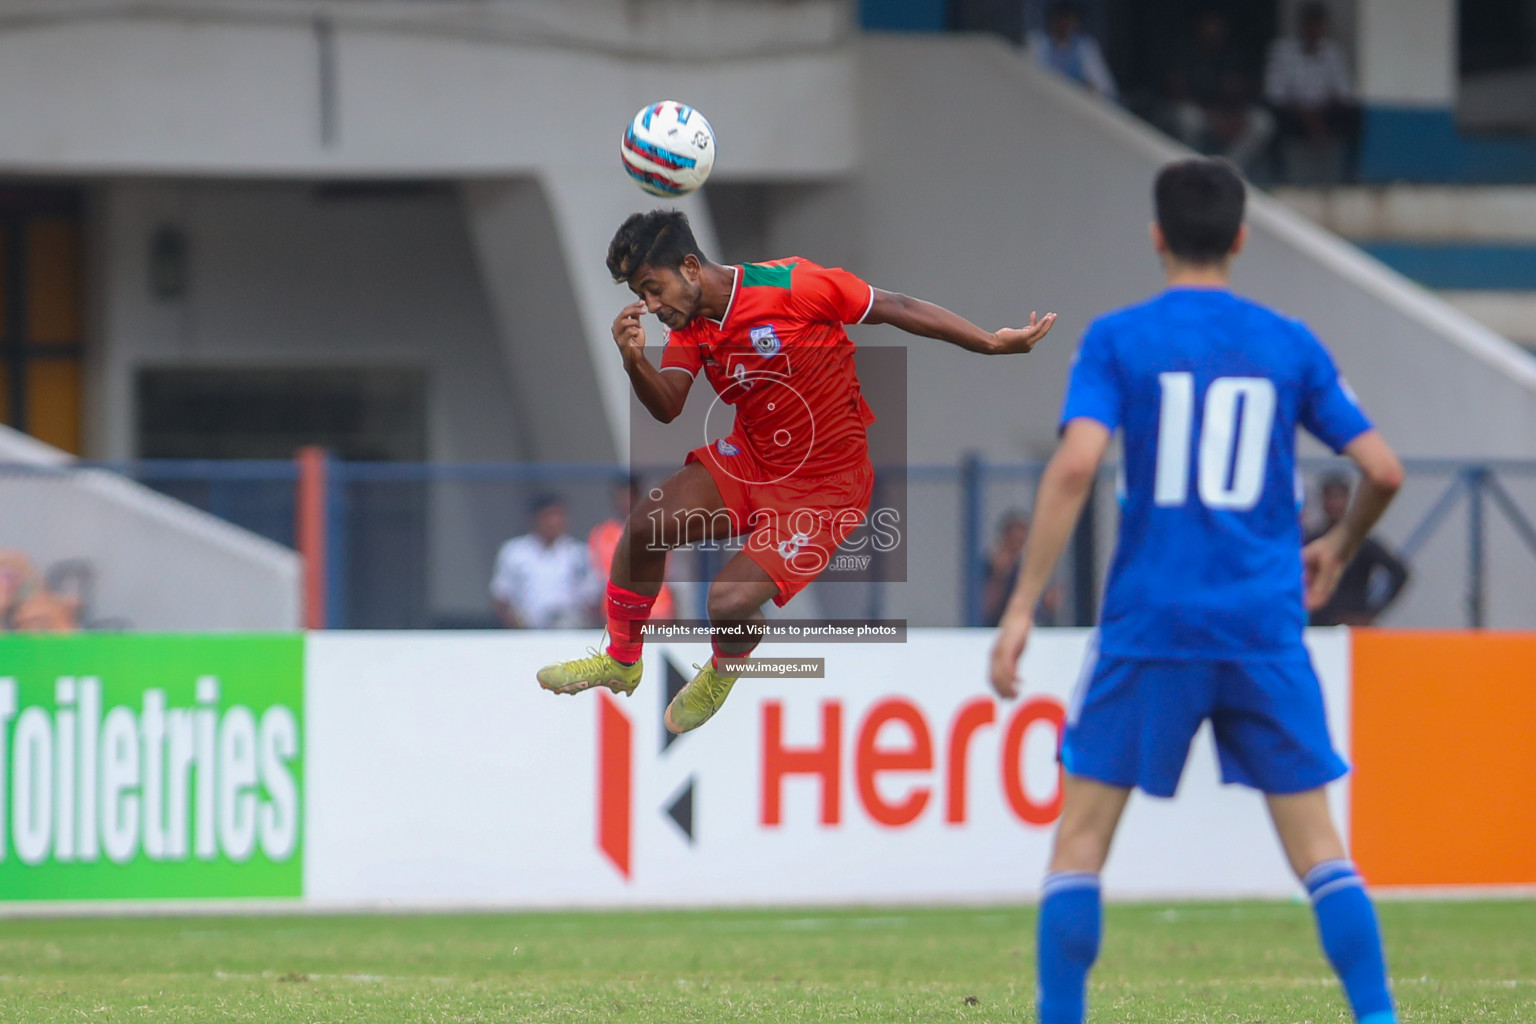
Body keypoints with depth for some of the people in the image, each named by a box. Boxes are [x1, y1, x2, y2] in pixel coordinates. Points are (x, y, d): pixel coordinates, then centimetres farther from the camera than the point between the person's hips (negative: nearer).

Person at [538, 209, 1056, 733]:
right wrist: (635, 360, -30)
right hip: (750, 461, 7)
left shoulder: (789, 286, -22)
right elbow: (666, 408, -8)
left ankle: (721, 675, 19)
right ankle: (621, 661, 15)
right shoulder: (690, 324, 0)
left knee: (730, 603, -18)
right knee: (646, 523, -10)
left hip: (822, 487, -7)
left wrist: (993, 343, -15)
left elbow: (896, 309, -16)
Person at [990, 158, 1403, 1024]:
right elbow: (1384, 470, 6)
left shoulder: (1118, 339, 0)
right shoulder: (1291, 345, 7)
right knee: (1317, 846, 6)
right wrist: (1338, 550, 27)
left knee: (1082, 834, 7)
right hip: (1265, 629, 2)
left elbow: (1076, 465, -14)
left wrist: (1022, 607, -12)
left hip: (1150, 627, -2)